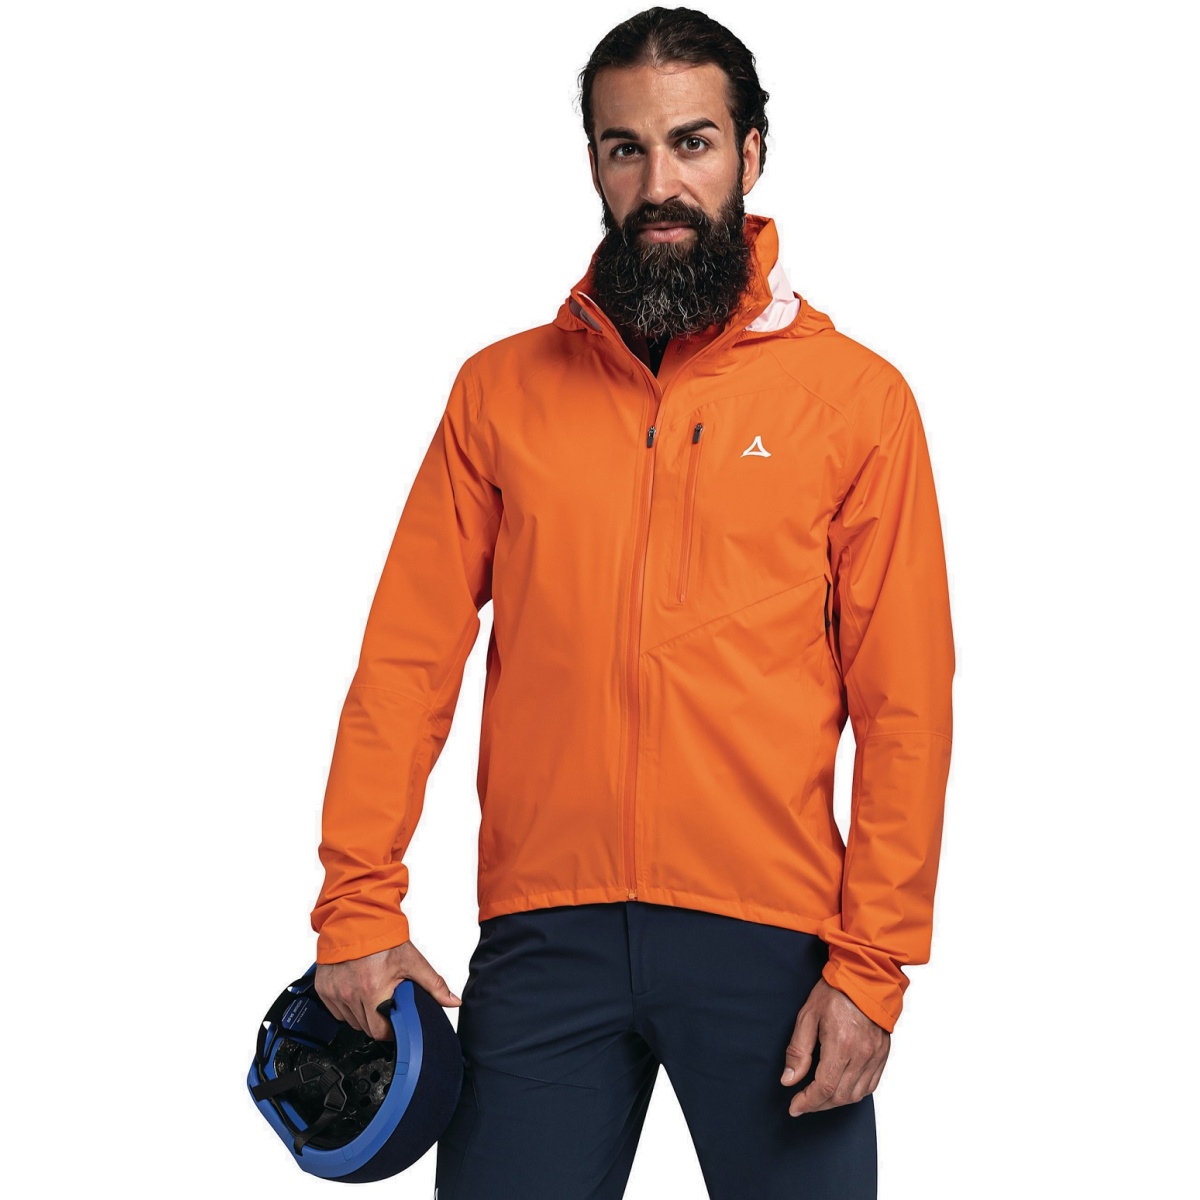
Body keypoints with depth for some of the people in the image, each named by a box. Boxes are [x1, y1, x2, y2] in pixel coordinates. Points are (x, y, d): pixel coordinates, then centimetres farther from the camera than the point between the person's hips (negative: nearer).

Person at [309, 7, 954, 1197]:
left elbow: (903, 706, -1)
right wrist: (359, 902, -3)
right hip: (544, 938, 2)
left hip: (768, 940, -1)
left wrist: (872, 964, -6)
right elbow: (408, 658, 5)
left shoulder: (855, 395, 1)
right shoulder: (502, 389, 7)